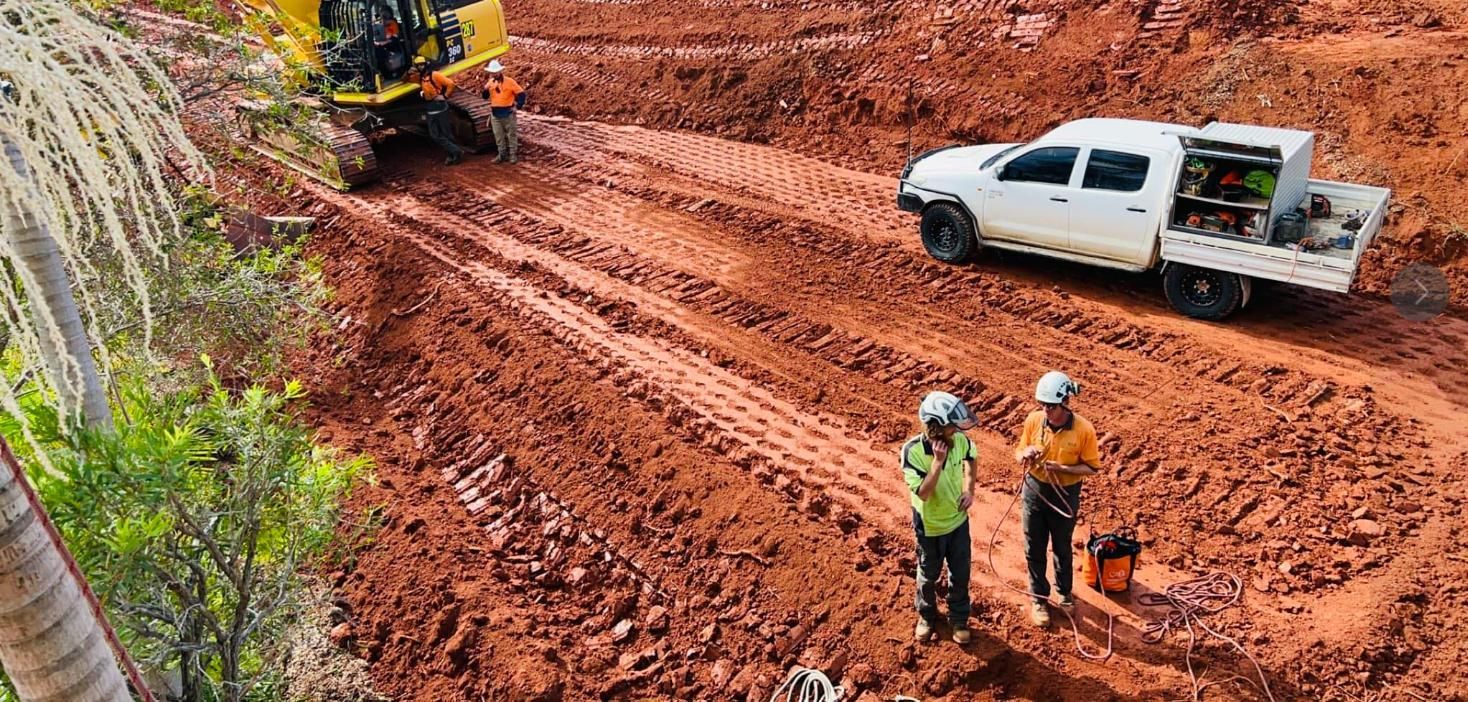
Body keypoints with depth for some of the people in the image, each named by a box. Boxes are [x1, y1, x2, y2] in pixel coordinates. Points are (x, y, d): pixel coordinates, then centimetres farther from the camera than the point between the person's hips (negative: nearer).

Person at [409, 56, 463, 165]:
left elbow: (450, 84, -18)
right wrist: (408, 73, 1)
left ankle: (453, 154, 8)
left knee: (446, 133, -1)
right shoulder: (419, 77, 11)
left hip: (440, 106, -7)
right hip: (430, 108, 7)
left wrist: (445, 96, -14)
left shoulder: (435, 75, -11)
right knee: (435, 136, 1)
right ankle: (456, 152, 1)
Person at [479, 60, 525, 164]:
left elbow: (521, 94, -6)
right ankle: (502, 155, 18)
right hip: (495, 113, 5)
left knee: (511, 134, 3)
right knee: (498, 136, 9)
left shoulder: (509, 81, -9)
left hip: (508, 113, -5)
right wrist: (486, 88, -14)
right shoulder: (490, 82, 6)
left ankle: (513, 154, 10)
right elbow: (485, 96, 5)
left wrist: (517, 106, -11)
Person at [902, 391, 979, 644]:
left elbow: (971, 457, 7)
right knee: (928, 576, 19)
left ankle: (959, 619, 42)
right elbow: (923, 492, -32)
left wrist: (969, 488, -4)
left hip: (958, 520, 3)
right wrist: (938, 460, -38)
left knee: (961, 574, 18)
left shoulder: (959, 441, -18)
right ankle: (926, 616, 46)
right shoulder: (912, 450, -30)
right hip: (930, 526, -3)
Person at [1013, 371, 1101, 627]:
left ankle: (1064, 592, 44)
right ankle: (1038, 599, 32)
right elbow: (1019, 454, 0)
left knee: (1061, 548, 20)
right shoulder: (1033, 420, -14)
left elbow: (1092, 467, -11)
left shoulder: (1083, 429, -21)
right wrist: (1025, 455, -24)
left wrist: (1060, 467, -26)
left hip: (1065, 494, -1)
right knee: (1034, 550, 13)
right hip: (1035, 490, 2)